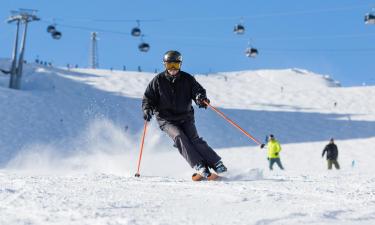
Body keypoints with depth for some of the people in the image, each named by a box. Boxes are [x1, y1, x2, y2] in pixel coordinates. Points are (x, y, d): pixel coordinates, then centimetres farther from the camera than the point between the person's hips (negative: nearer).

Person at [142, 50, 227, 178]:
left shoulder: (187, 79, 1)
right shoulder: (158, 80, -1)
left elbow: (198, 90, -1)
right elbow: (148, 98, 3)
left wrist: (200, 98, -25)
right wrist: (147, 109, -17)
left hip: (185, 117, 1)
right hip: (167, 120, -1)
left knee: (194, 139, -19)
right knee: (179, 137, -26)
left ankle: (216, 163, -15)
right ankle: (199, 166, -30)